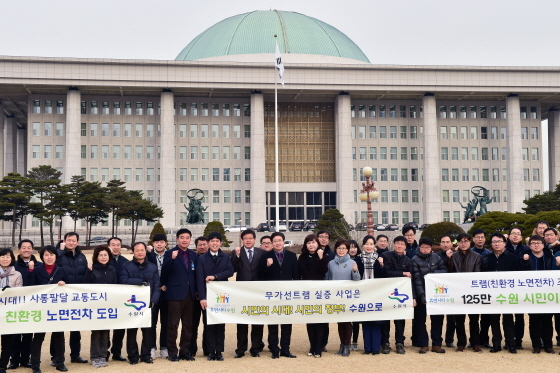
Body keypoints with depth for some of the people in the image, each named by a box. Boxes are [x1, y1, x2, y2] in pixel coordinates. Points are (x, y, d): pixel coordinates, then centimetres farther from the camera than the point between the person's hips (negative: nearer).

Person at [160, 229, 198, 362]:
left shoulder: (193, 255, 12)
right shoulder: (170, 253, -3)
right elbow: (164, 272, -15)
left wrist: (196, 290, 10)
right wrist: (172, 258, -29)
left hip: (189, 294, 5)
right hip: (175, 294, -5)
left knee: (188, 325, 9)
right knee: (173, 324, 0)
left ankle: (185, 351, 18)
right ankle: (172, 352, 8)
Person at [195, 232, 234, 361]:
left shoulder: (226, 257, 8)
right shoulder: (202, 258, 3)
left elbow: (230, 271, -6)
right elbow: (200, 279, -4)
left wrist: (215, 276, -16)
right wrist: (202, 297, -13)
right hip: (207, 295, -1)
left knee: (221, 324, 4)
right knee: (209, 324, 2)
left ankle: (219, 351, 10)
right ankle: (211, 351, 8)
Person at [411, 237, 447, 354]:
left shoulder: (436, 257, 4)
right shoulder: (415, 260, -6)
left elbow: (444, 270, 1)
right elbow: (416, 279, -12)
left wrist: (433, 273, -16)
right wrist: (421, 294, -20)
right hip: (421, 294, -3)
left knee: (437, 318, 5)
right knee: (420, 319, 2)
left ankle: (436, 344, 14)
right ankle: (423, 345, 11)